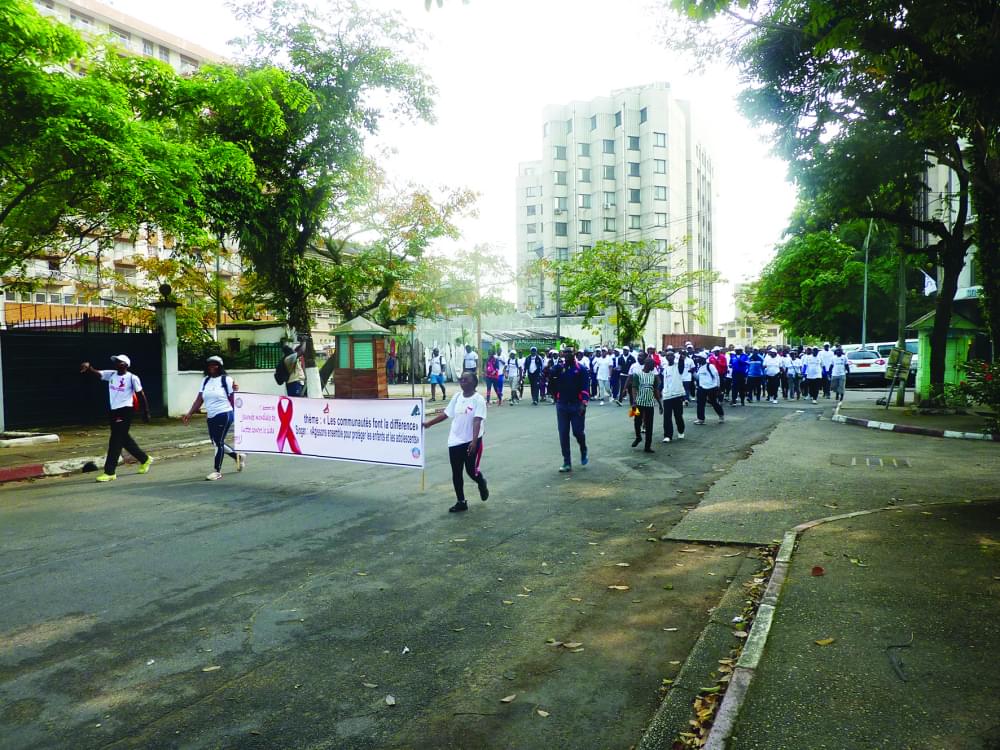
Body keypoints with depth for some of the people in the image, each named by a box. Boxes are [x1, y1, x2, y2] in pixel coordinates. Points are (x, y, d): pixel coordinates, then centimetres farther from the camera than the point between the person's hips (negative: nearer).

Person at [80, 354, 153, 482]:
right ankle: (145, 459, 34)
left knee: (115, 441, -8)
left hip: (125, 411, -7)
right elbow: (95, 373, -3)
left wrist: (146, 413, -2)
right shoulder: (111, 374, 8)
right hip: (114, 411, 7)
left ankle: (109, 472, -5)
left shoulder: (132, 378, -7)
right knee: (124, 439, 17)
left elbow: (141, 395, -3)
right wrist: (88, 366, -26)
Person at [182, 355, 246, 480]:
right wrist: (190, 413, 5)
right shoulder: (206, 381, 12)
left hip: (224, 415, -7)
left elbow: (234, 399, -7)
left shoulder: (226, 380, -5)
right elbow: (199, 400, 12)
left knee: (219, 442, -5)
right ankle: (238, 456, 34)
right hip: (211, 417, 7)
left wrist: (235, 391, -28)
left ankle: (217, 471, 4)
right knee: (217, 443, 13)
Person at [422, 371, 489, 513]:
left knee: (471, 470, 1)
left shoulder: (478, 399, -13)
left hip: (472, 441, -5)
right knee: (456, 472, 6)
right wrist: (428, 423, 9)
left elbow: (477, 421, -22)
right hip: (455, 441, 5)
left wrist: (474, 441, -31)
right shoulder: (456, 397, 5)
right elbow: (445, 414, 12)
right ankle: (461, 502, 19)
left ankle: (482, 483, 36)